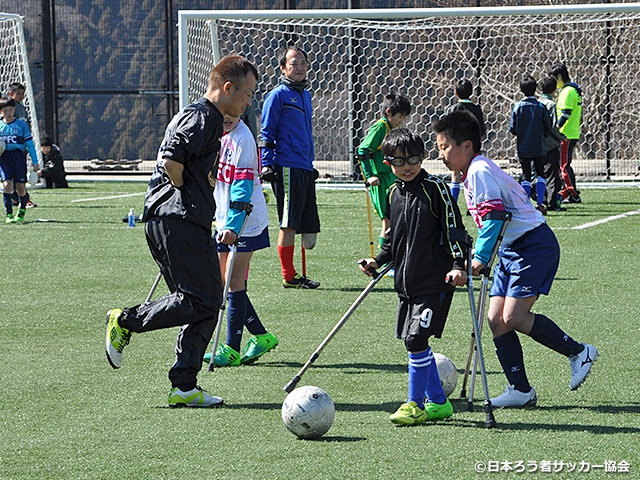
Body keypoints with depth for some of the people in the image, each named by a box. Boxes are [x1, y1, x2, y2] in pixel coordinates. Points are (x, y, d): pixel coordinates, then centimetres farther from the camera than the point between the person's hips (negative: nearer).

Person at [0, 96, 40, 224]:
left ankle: (21, 212, 23)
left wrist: (35, 161, 3)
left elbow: (29, 143, 7)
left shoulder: (21, 124, 5)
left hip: (19, 157, 0)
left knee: (21, 187, -1)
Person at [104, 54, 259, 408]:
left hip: (186, 222, 11)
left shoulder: (207, 118, 22)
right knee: (202, 300, -12)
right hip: (178, 219, -11)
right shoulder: (201, 117, -11)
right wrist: (187, 194, -8)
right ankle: (125, 321, -2)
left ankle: (184, 386, 6)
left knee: (207, 303, 8)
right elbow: (170, 161, -22)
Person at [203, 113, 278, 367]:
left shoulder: (242, 138, -16)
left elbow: (243, 186, -23)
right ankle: (261, 336, 20)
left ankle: (232, 350, -1)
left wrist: (233, 226, -30)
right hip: (224, 222, 8)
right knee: (225, 283, 9)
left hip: (244, 223, -8)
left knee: (234, 284, -6)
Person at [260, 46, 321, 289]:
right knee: (289, 223, -6)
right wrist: (267, 165, -13)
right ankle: (289, 276, -2)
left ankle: (294, 274, 12)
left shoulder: (305, 95, 19)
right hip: (286, 168, -8)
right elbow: (266, 134, -6)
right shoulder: (277, 96, -4)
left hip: (305, 169, 8)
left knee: (306, 224, 6)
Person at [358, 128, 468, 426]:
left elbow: (453, 228, -7)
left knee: (415, 339, -12)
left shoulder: (435, 188, -8)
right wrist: (378, 261, 9)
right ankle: (438, 403, 20)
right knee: (415, 343, 9)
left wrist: (458, 264, -17)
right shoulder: (393, 193, 11)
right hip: (406, 281, 7)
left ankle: (415, 404, -2)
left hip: (434, 281, -7)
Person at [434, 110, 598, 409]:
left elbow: (494, 215, -24)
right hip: (510, 250, 10)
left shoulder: (480, 171, -15)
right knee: (496, 320, 2)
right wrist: (481, 257, 27)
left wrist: (481, 256, -25)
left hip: (534, 246, -10)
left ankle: (578, 352, -3)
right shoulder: (472, 174, 16)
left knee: (513, 317, -18)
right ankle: (520, 391, 3)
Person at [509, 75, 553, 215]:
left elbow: (512, 129, -5)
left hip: (523, 148, 0)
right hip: (539, 148, 0)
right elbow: (548, 128, -4)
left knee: (526, 177, 7)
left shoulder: (518, 107, -6)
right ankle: (539, 203, 0)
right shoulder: (540, 107, -7)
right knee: (540, 174, 12)